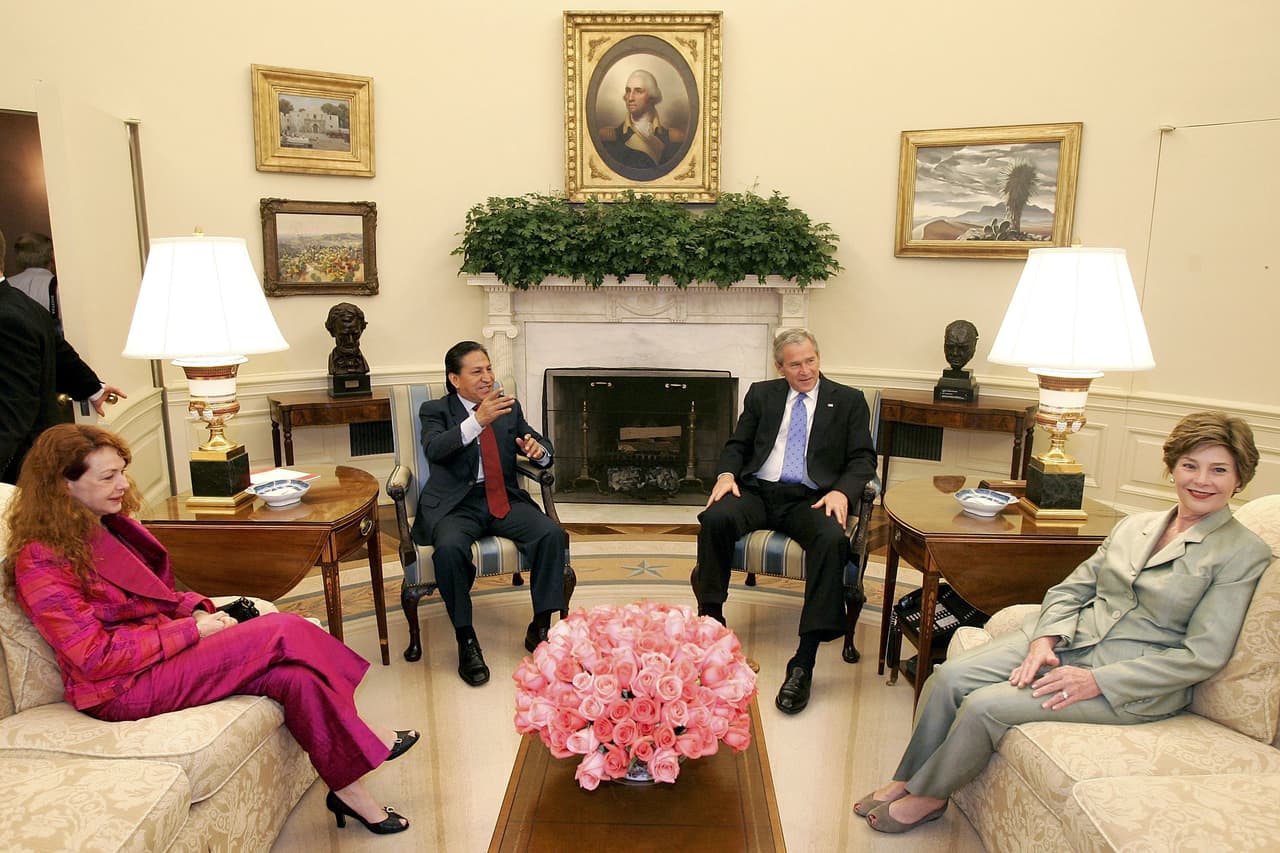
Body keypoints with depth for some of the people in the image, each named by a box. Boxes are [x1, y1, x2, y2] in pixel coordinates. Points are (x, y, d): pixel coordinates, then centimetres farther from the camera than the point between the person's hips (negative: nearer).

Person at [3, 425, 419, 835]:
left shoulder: (111, 525, 10)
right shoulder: (41, 561, -15)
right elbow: (98, 658, -19)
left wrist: (200, 609, -2)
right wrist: (192, 630, -17)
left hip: (170, 642, 8)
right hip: (125, 687, -8)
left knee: (293, 675, -20)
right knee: (286, 632, -23)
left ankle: (348, 787, -10)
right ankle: (367, 738, -8)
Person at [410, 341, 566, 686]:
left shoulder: (510, 407, 13)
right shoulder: (436, 410, 3)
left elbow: (544, 451, 14)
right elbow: (434, 449, -19)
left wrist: (538, 450, -12)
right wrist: (478, 420, -33)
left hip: (504, 499, 3)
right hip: (456, 504, -3)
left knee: (553, 534, -23)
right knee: (449, 548, -34)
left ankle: (540, 629, -10)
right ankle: (466, 641, -16)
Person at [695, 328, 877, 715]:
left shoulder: (848, 401, 12)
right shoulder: (761, 394, 18)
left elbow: (863, 459, 6)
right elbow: (737, 444, 16)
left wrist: (841, 491, -14)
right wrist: (727, 473, -6)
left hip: (810, 498, -1)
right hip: (757, 491, 2)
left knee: (832, 539, -34)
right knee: (715, 518, -30)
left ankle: (804, 663, -32)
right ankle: (710, 622, -17)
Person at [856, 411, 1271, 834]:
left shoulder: (1244, 552, -6)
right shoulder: (1134, 526, 11)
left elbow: (1203, 655, -12)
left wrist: (1097, 681, -17)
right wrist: (1045, 638, -10)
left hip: (1133, 686, -5)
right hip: (1070, 638, 6)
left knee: (986, 705, -22)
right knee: (949, 676, -15)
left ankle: (929, 796, 2)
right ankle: (906, 779, 3)